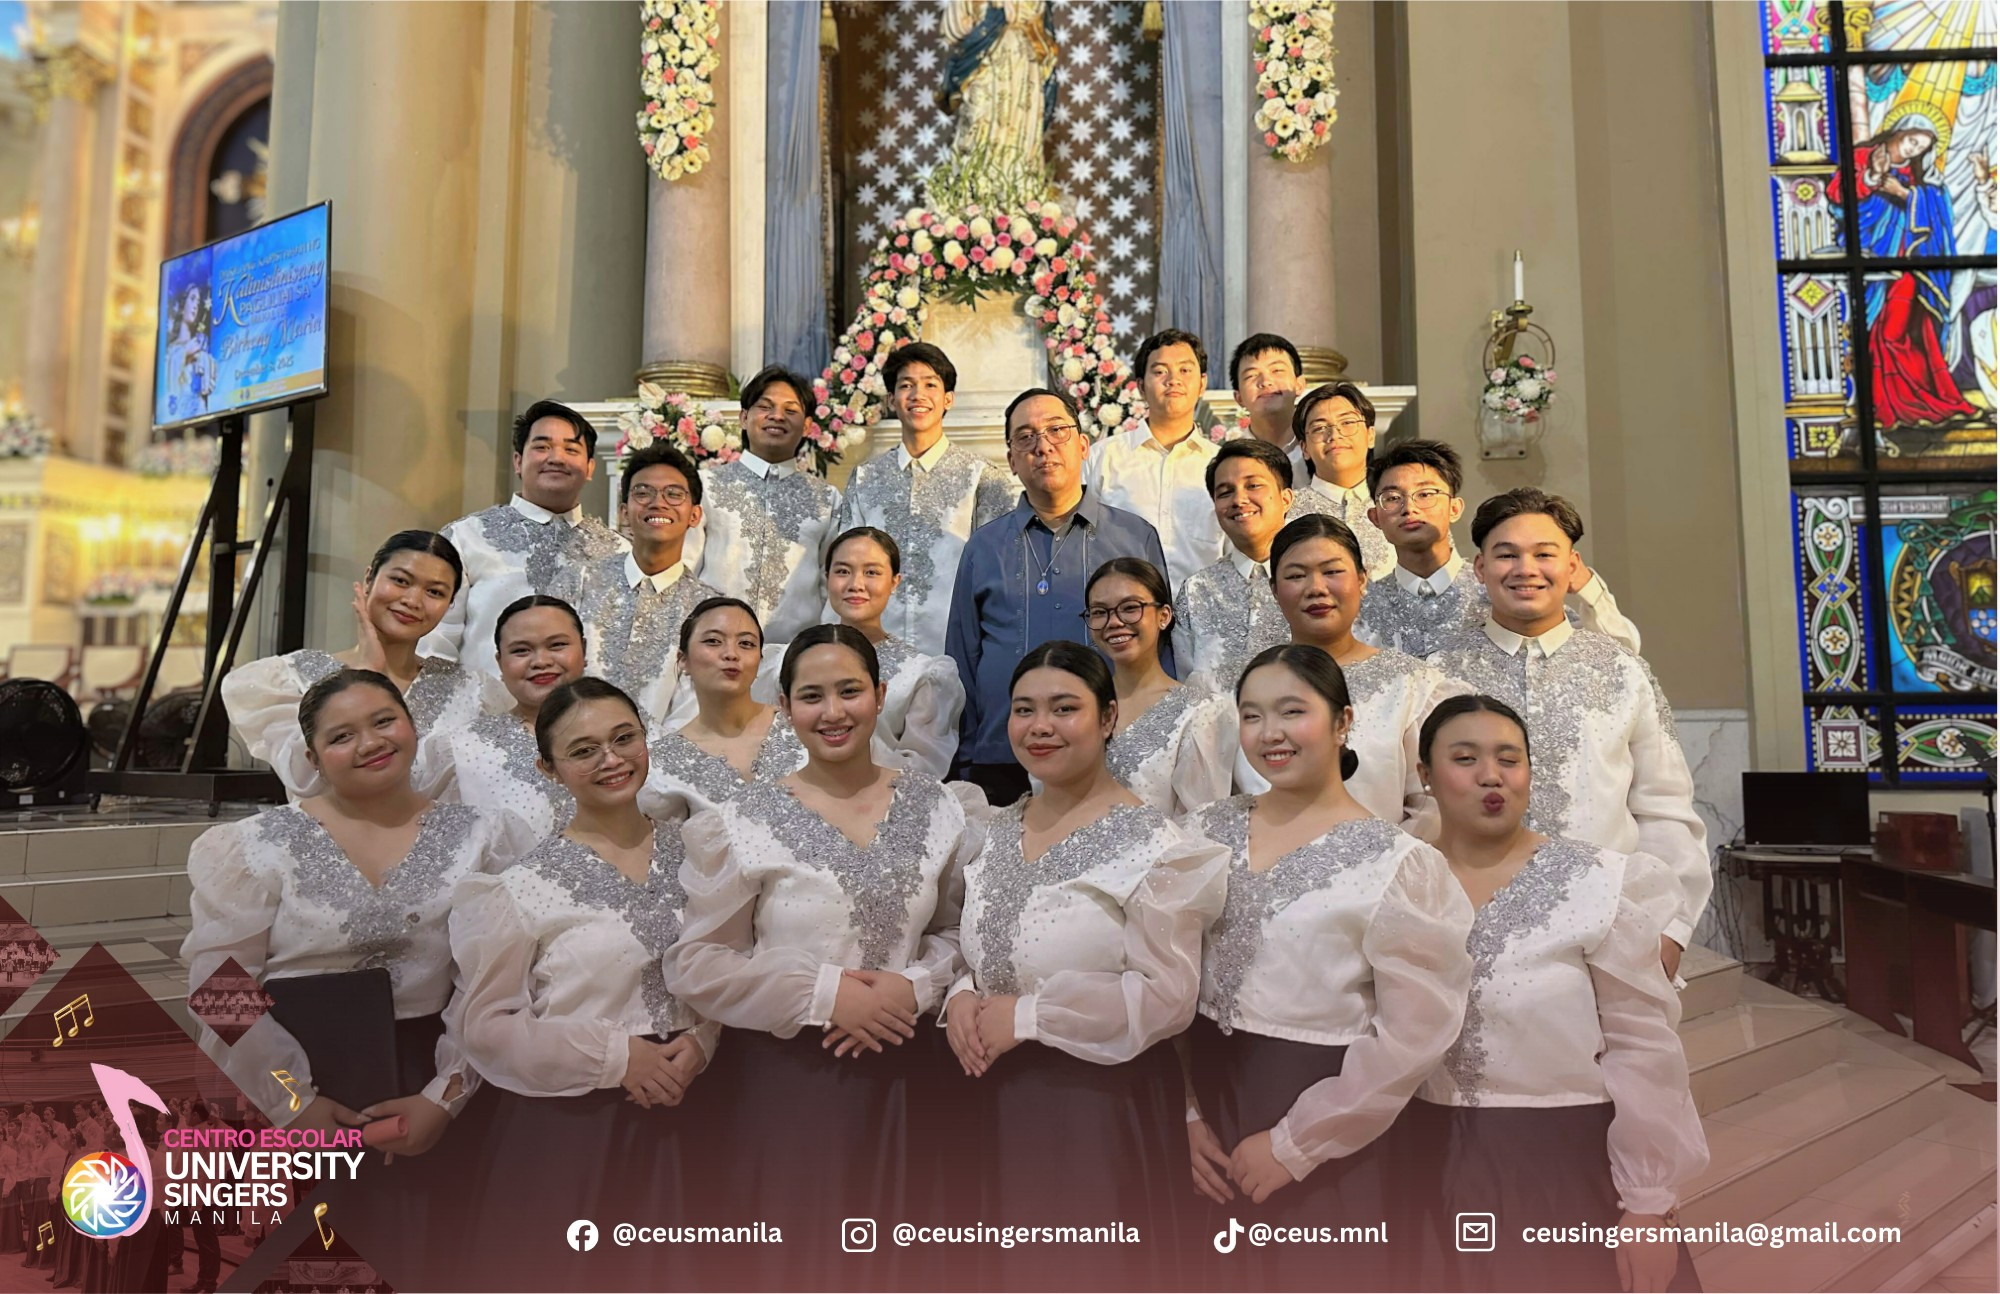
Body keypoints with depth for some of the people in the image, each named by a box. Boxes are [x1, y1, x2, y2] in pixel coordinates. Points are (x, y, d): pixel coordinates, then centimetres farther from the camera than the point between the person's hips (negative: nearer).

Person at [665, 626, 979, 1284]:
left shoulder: (937, 806, 1)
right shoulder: (744, 823, -8)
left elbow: (958, 931, 8)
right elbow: (695, 965, -8)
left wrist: (914, 985, -11)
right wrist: (826, 993, -15)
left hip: (894, 1072, 3)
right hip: (782, 1078, -2)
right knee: (790, 1256, 9)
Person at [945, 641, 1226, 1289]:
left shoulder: (1150, 843, -15)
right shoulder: (995, 831, 6)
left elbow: (1167, 996, -19)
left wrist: (1027, 1015, -18)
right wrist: (961, 999, -7)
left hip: (1101, 1104, -6)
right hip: (996, 1098, 6)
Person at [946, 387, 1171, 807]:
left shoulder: (1138, 538, 7)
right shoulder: (983, 547, 11)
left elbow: (1163, 651, 9)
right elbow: (962, 659, 13)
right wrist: (963, 763, 8)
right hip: (1001, 768, 1)